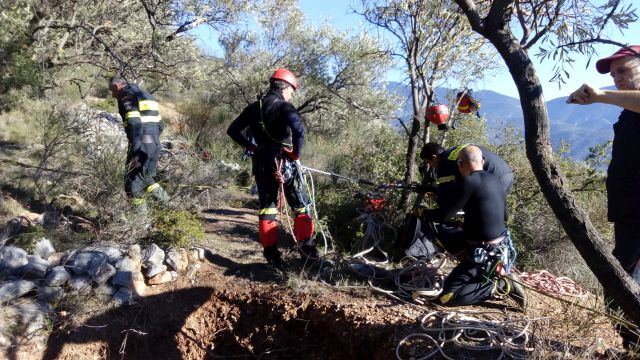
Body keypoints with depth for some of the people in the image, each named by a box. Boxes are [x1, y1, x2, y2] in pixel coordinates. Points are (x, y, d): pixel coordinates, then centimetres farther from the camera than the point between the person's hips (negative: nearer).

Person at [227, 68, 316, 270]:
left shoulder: (254, 107, 10)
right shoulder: (285, 107, -9)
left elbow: (232, 131, 12)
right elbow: (298, 129, -29)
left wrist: (250, 147, 14)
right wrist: (296, 152, -15)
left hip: (261, 164, 5)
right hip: (283, 162, -5)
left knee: (266, 208, 12)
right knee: (300, 206, 10)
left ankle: (271, 253, 12)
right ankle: (306, 245, 12)